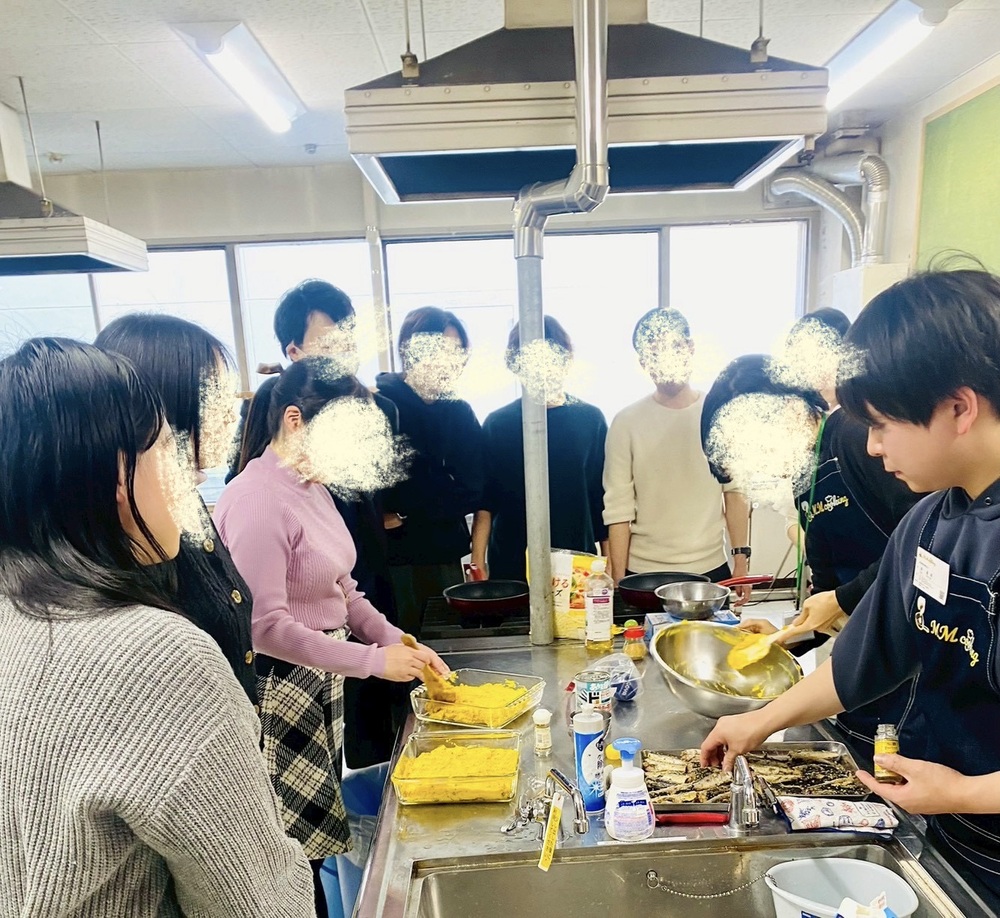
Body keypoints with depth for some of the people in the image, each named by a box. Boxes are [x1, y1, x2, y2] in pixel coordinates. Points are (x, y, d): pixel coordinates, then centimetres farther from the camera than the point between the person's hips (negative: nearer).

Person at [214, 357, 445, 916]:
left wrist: (398, 640, 0)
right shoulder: (258, 498, -22)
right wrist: (373, 660, -20)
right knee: (295, 846, 8)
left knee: (318, 829, 21)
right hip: (279, 688, -8)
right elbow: (266, 625, -24)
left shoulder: (313, 487, 6)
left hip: (323, 680, 8)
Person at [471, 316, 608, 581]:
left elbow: (604, 499, 3)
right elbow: (485, 501, 2)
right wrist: (478, 561, -3)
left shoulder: (590, 420, 0)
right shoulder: (497, 424, 1)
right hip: (510, 567, 0)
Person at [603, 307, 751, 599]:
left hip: (712, 570, 2)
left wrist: (741, 560, 2)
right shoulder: (626, 422, -6)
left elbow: (735, 493, 5)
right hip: (644, 574, -1)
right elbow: (618, 510, -6)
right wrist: (619, 581, -6)